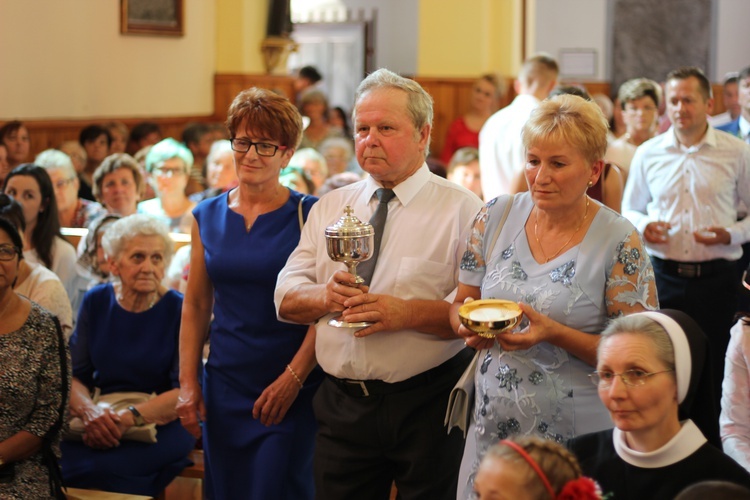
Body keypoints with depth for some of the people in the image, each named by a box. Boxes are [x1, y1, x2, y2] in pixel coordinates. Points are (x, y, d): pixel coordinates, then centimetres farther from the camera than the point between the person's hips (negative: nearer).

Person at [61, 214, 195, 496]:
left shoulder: (179, 310, -3)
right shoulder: (96, 302, 8)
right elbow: (74, 376, 6)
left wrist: (131, 417, -23)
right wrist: (88, 410, -17)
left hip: (162, 423, -3)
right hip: (103, 422, 3)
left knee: (103, 469, -32)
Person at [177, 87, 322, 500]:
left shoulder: (308, 215, -5)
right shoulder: (208, 217, 8)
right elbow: (196, 305, 10)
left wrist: (293, 378, -15)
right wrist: (187, 383, 4)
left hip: (291, 392, -4)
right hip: (225, 388, 4)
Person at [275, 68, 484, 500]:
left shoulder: (462, 210, -5)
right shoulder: (331, 206, 12)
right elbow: (286, 298, 9)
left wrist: (406, 313, -25)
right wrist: (327, 297, -12)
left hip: (429, 405, -4)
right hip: (342, 404, 4)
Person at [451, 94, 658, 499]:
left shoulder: (619, 243, -11)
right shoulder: (495, 217, 1)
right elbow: (460, 303, 10)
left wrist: (555, 334, -22)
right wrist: (469, 325, -13)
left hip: (577, 437, -3)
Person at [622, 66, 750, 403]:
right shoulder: (648, 154, 8)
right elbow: (629, 211, 17)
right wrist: (643, 227, -4)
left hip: (716, 278, -1)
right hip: (662, 276, 2)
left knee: (713, 372, 2)